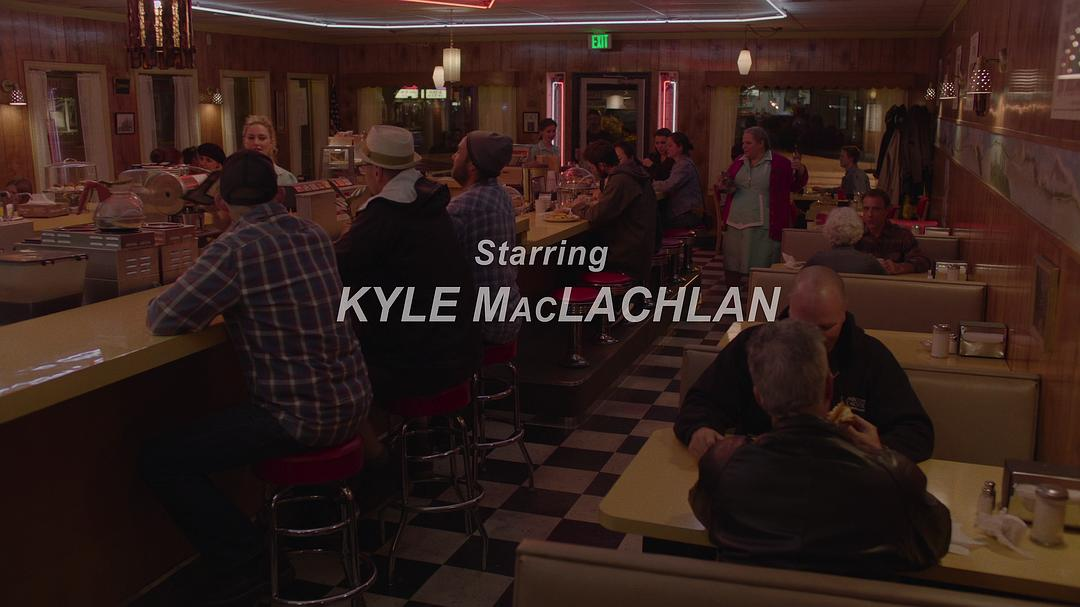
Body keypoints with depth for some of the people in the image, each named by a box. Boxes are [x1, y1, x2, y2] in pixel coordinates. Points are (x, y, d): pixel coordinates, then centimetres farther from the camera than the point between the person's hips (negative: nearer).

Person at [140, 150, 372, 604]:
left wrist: (213, 304, 7)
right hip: (351, 400, 8)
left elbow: (162, 320, -13)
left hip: (304, 416, -8)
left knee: (158, 461, -1)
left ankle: (242, 565, 5)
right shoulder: (313, 234, 5)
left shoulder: (238, 246, -18)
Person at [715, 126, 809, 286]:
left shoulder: (778, 163, 0)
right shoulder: (738, 163, 13)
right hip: (734, 225, 5)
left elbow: (796, 185, 2)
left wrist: (800, 170, -18)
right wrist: (721, 187, -1)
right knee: (731, 268, 8)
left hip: (762, 228, -5)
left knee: (760, 268, -2)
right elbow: (723, 187, 22)